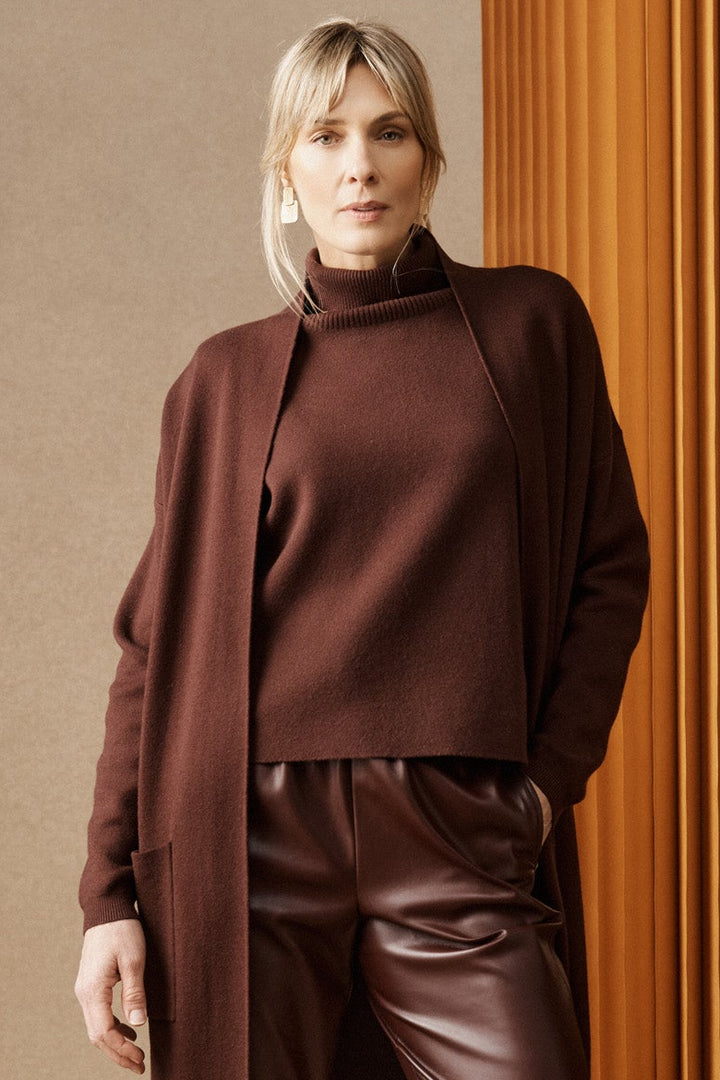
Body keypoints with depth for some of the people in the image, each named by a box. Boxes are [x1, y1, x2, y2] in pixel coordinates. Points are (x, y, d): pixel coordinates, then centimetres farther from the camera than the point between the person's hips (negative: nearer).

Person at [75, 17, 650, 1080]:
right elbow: (159, 637, 6)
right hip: (255, 835, 0)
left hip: (459, 843, 0)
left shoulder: (531, 323, 8)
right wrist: (110, 892, 0)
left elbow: (612, 564, 11)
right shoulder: (228, 378, 8)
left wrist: (552, 773, -2)